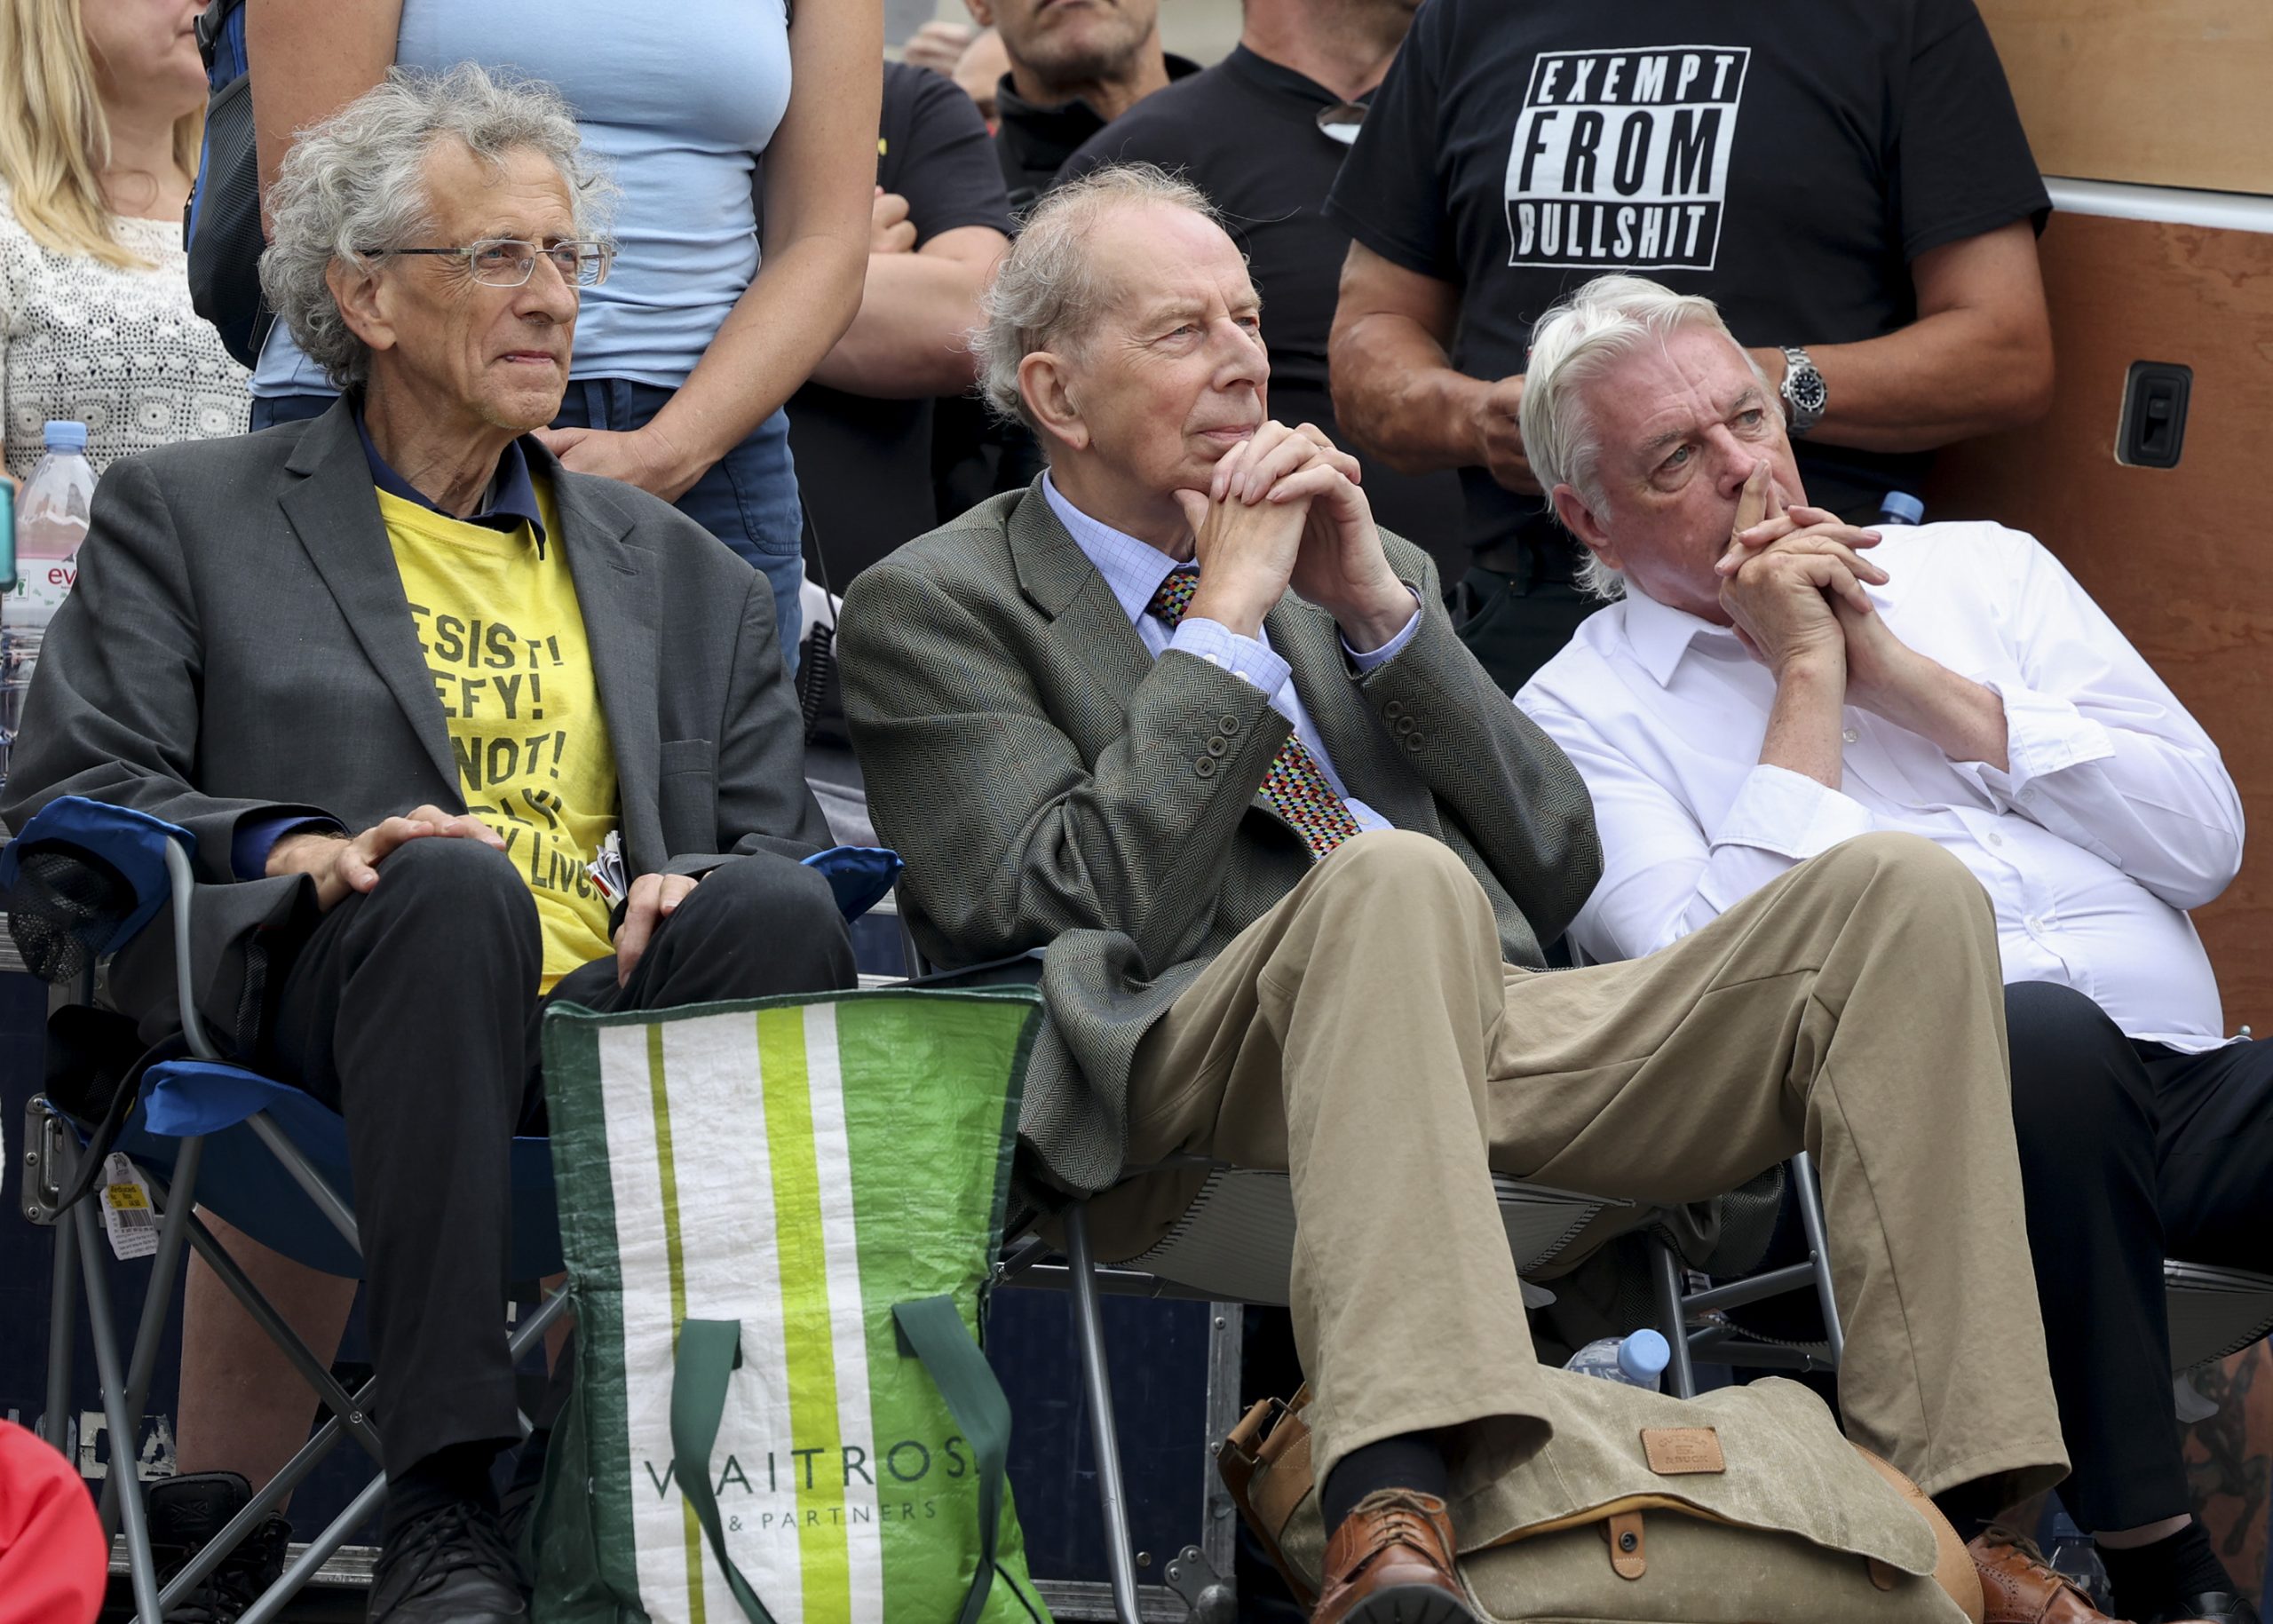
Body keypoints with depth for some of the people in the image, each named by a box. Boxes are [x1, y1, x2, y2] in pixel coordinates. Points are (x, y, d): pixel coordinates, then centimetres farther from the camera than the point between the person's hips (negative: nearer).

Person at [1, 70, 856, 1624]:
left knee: (775, 909, -31)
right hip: (319, 1011, -2)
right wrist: (298, 852, -12)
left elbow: (784, 842, 21)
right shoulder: (186, 517, 19)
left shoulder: (693, 578, 28)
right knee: (451, 880, -38)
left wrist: (705, 889, -5)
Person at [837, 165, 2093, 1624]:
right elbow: (1083, 910, -6)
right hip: (1211, 1059, -6)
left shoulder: (1368, 563, 27)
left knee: (1906, 891, -15)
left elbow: (1557, 870, 17)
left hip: (1505, 1033, 6)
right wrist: (1228, 614, -3)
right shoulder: (933, 609, 10)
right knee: (1400, 877, -39)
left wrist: (1380, 607, 7)